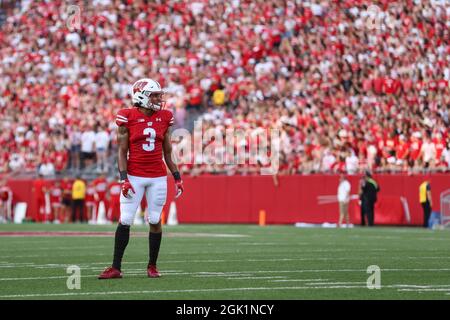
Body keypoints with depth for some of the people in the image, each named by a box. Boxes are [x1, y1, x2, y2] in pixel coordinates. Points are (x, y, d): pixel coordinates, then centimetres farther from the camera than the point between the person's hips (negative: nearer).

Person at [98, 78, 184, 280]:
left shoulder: (164, 119, 6)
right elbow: (122, 151, -3)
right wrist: (124, 178, -13)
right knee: (125, 221, -4)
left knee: (155, 221, 4)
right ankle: (116, 268, 1)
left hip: (158, 177, 3)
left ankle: (152, 267, 14)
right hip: (134, 176, -3)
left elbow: (167, 153, 12)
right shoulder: (128, 118, -4)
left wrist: (177, 178, 8)